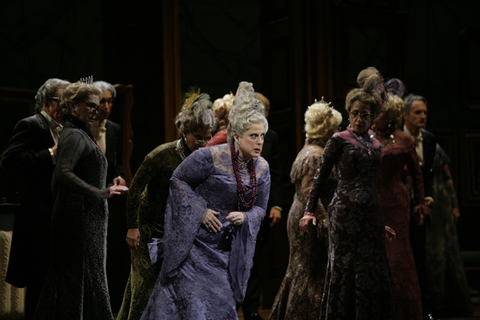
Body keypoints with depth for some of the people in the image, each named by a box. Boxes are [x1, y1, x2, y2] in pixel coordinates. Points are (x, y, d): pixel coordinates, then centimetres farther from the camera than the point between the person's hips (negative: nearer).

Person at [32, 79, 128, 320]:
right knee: (81, 279, -8)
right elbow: (63, 173, -27)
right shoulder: (75, 136, -13)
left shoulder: (79, 135, 18)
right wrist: (102, 193, -26)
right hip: (79, 219, -10)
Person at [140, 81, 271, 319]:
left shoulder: (262, 169, 1)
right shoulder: (211, 157, -17)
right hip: (196, 243, -6)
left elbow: (260, 208, 9)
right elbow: (178, 180, -7)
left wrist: (246, 217, -13)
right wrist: (200, 211, -15)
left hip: (227, 250, 6)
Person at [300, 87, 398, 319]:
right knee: (345, 268, -4)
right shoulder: (339, 140, 0)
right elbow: (320, 177, -2)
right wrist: (309, 210, -11)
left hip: (371, 214, 6)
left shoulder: (375, 145, 16)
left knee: (373, 271, 5)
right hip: (345, 213, -6)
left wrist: (381, 222, 24)